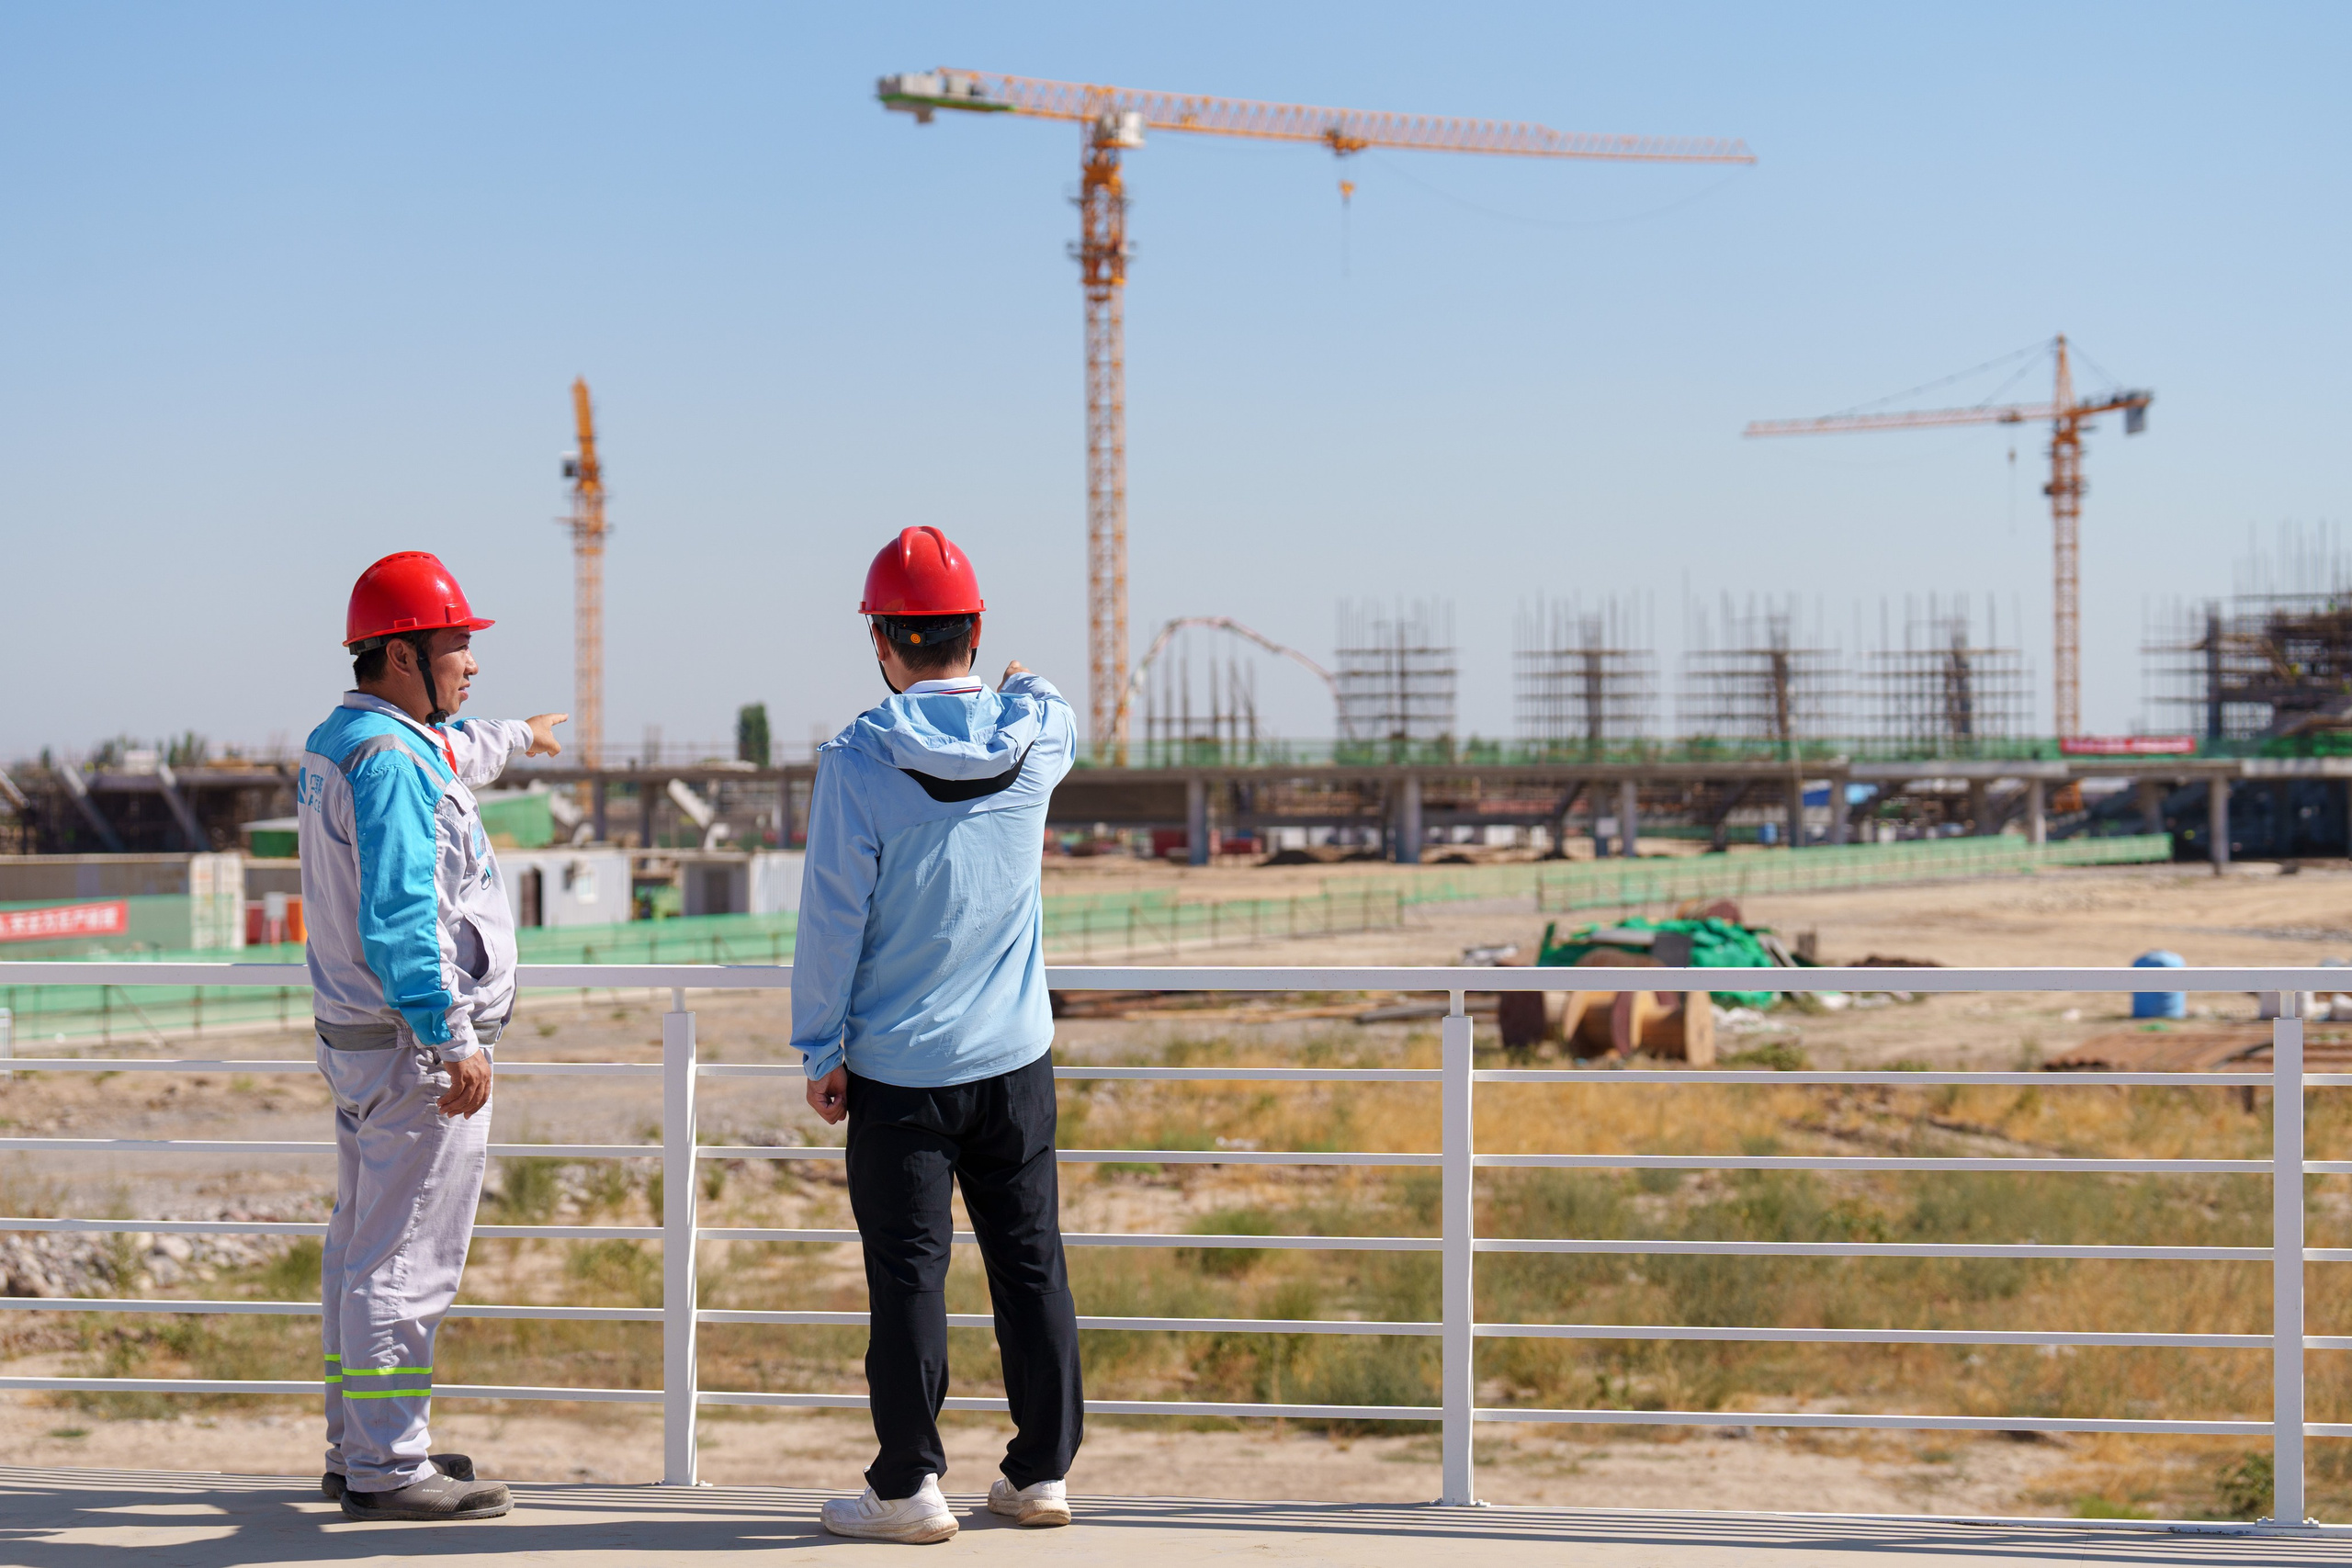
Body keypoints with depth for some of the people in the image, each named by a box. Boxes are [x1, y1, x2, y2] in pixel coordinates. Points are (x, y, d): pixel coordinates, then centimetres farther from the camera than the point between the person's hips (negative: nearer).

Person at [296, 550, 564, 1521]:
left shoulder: (337, 742, 14)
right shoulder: (388, 760, -20)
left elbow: (448, 756, 39)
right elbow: (400, 920, -28)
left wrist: (516, 737, 56)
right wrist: (453, 1039, -29)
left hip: (357, 1040, 11)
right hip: (415, 1048, -11)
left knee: (362, 1249, 17)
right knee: (406, 1263, -6)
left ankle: (360, 1445, 26)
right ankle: (385, 1469, -2)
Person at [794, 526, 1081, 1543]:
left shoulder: (859, 759, -13)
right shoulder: (1035, 735, -2)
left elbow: (833, 917, -10)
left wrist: (821, 1051, -1)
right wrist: (1015, 683, 45)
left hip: (898, 1067, -4)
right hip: (1015, 1056, 4)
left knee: (909, 1272, 2)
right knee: (1031, 1263, 10)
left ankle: (908, 1486, 5)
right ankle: (1042, 1471, 16)